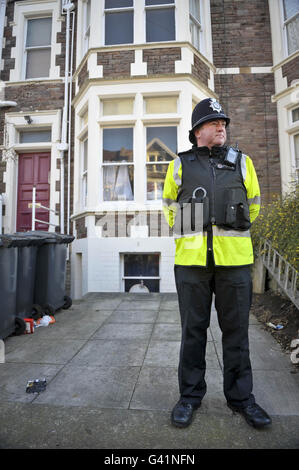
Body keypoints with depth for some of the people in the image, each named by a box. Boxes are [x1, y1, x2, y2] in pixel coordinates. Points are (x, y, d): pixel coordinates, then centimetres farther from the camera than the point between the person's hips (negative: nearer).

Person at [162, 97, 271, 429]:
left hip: (234, 259, 2)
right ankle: (190, 395, 28)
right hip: (192, 261, -1)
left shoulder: (242, 162, 11)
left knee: (236, 330, 11)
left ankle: (240, 396, 32)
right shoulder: (179, 166, 7)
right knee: (193, 330, 9)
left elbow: (253, 206, 20)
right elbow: (170, 207, 17)